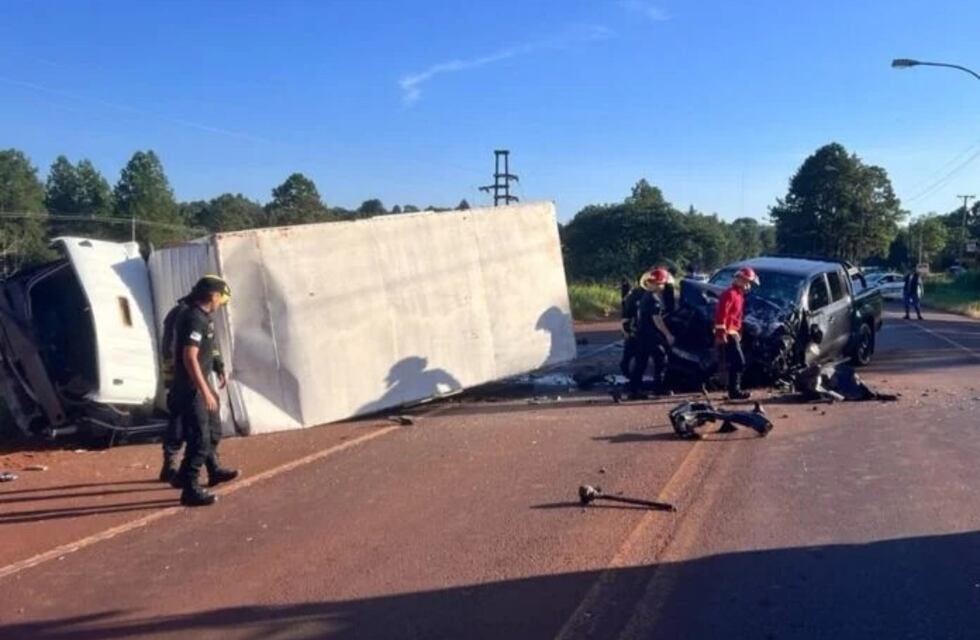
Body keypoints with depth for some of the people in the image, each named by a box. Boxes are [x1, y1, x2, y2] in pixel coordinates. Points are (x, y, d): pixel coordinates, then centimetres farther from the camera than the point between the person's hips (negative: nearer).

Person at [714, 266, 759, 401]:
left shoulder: (739, 294, 17)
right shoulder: (730, 294, -14)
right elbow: (721, 314, -22)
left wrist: (737, 332, 24)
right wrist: (721, 333, -25)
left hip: (733, 333, 10)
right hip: (727, 334, -10)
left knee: (735, 363, 12)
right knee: (739, 362, -11)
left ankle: (735, 389, 19)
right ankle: (734, 391, -7)